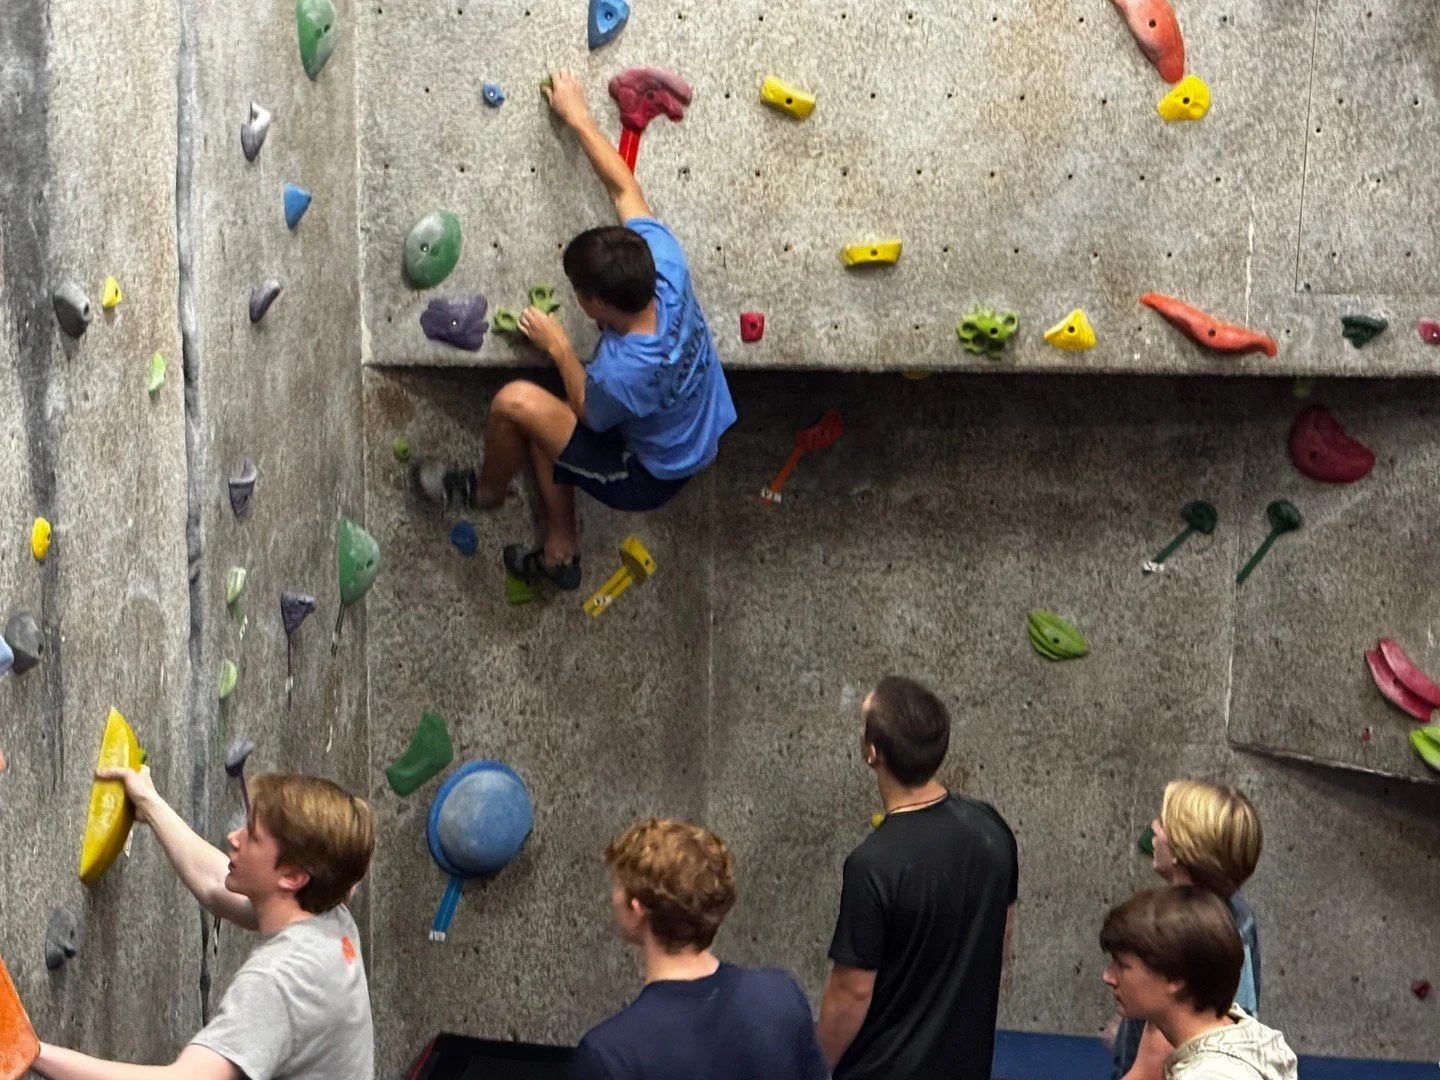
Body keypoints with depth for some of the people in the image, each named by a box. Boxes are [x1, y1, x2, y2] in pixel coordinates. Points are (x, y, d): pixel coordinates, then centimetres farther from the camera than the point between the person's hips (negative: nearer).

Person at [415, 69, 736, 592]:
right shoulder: (665, 266, -25)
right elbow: (624, 188, -11)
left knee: (515, 401, -14)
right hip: (699, 434, 8)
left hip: (650, 476, -8)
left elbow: (591, 414, -16)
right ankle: (560, 553, 34)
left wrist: (558, 347, -4)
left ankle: (486, 488, 19)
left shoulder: (622, 372, -40)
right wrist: (577, 116, -4)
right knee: (543, 418, 22)